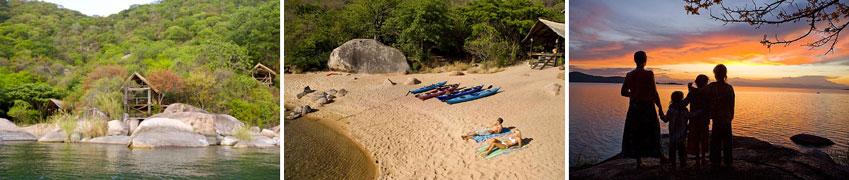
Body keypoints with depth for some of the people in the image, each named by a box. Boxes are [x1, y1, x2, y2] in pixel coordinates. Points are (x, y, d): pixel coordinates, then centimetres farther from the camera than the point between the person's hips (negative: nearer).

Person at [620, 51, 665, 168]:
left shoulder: (629, 75, 1)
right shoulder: (649, 74, -11)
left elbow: (623, 92, 6)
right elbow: (654, 93, -12)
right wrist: (660, 108, -7)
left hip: (634, 107, 3)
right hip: (647, 107, -3)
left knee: (634, 133, 7)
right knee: (652, 132, 10)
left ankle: (638, 161, 8)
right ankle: (659, 156, 18)